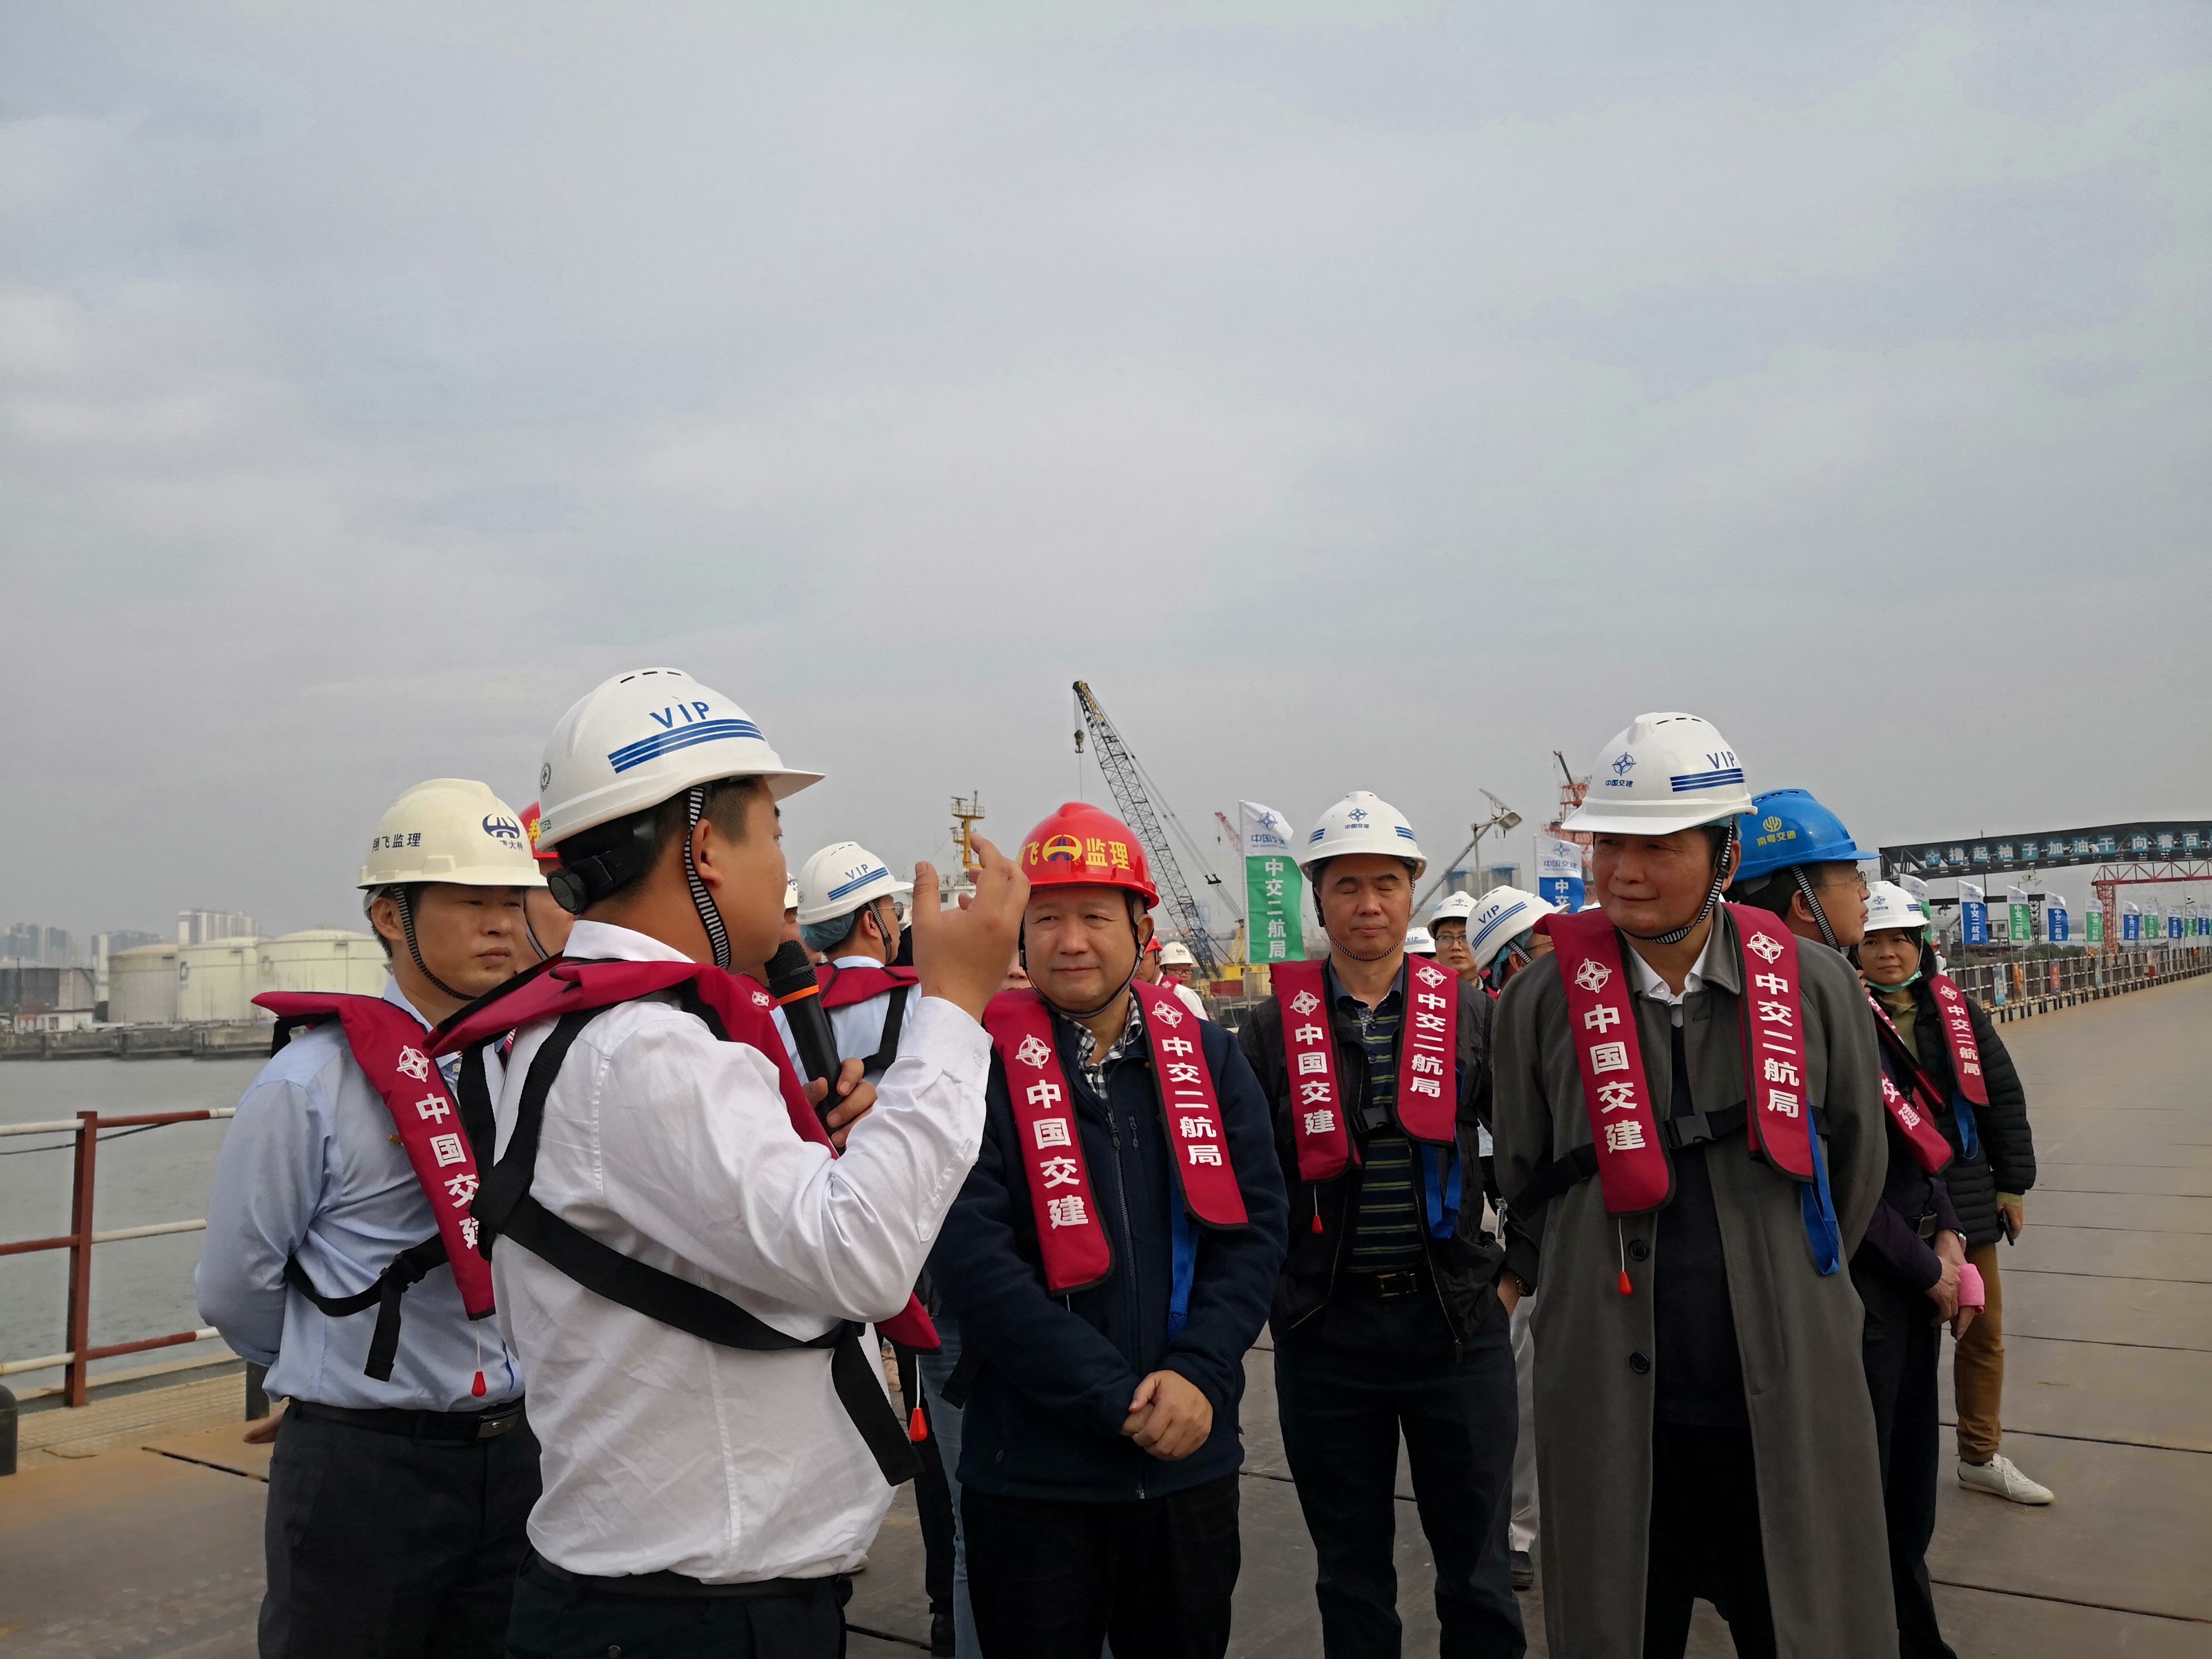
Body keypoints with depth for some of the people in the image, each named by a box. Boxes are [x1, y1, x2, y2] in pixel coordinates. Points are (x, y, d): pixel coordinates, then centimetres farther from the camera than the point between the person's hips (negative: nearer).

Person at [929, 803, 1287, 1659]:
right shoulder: (983, 1065, -9)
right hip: (1032, 1470, -3)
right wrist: (1117, 1397, -17)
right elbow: (971, 1259, -15)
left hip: (1193, 1461, 4)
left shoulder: (1206, 1057, 2)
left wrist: (1199, 1373, -13)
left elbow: (1255, 1227, 1)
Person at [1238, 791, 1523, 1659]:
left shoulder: (1470, 1014, 0)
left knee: (1477, 1568, 14)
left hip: (1456, 1322, 0)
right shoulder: (1273, 1027, -2)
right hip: (1324, 1332, 0)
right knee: (1351, 1574, 16)